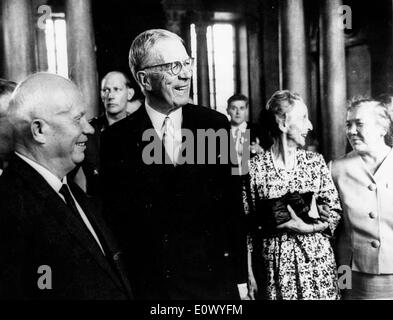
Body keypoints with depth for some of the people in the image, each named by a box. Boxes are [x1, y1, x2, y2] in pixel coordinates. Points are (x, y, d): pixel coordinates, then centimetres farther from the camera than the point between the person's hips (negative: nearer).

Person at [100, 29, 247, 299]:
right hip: (149, 287, -2)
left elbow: (233, 206, 1)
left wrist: (240, 277, 2)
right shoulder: (116, 140, -8)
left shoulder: (215, 124, -2)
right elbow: (114, 221, -3)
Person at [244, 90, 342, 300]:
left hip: (317, 261, 2)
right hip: (274, 265, -2)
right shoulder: (254, 168, -8)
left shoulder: (315, 162, 0)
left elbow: (334, 212, 4)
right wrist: (249, 274, -4)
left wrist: (306, 228, -13)